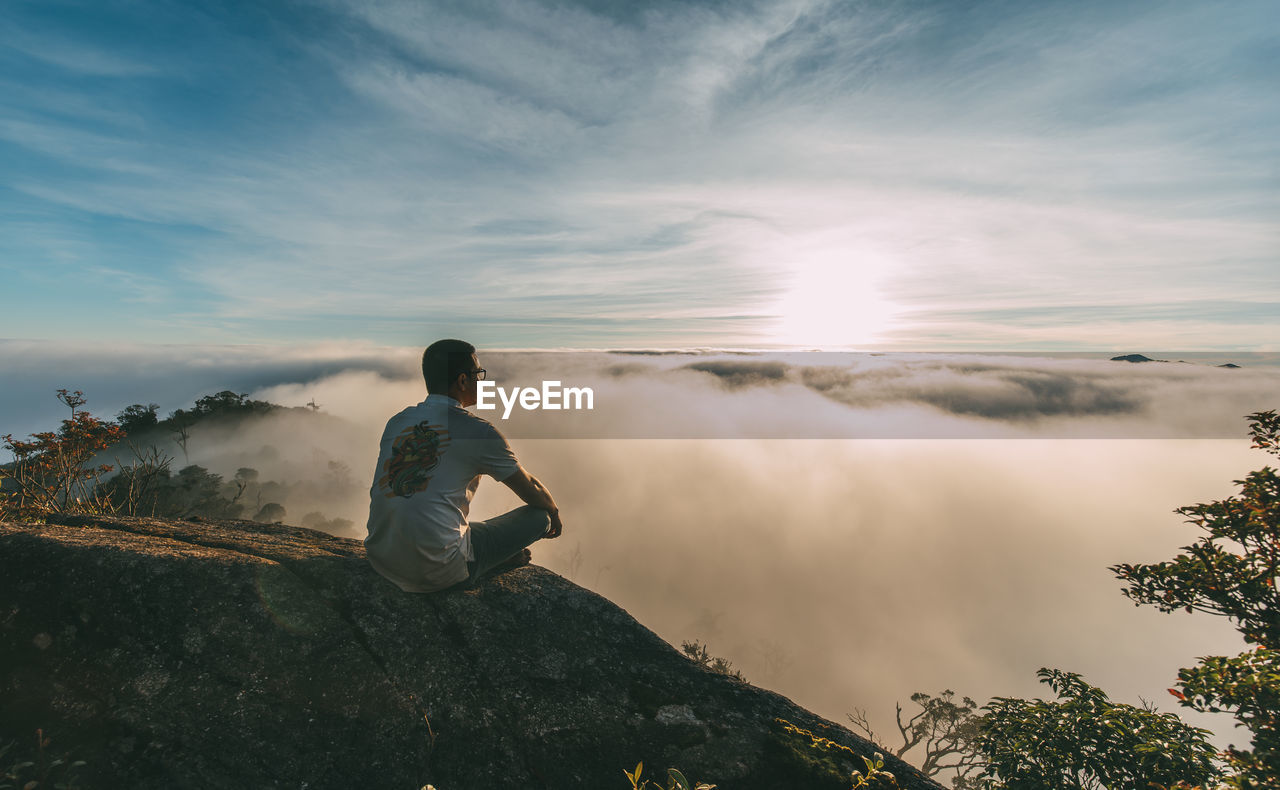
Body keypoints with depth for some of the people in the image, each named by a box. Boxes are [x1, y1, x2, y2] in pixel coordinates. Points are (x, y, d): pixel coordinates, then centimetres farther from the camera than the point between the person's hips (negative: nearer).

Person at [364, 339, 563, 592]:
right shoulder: (477, 431, -11)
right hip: (435, 574, -7)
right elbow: (530, 489, 2)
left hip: (379, 561, 7)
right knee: (539, 515, 3)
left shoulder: (396, 422, 5)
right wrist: (554, 512, 25)